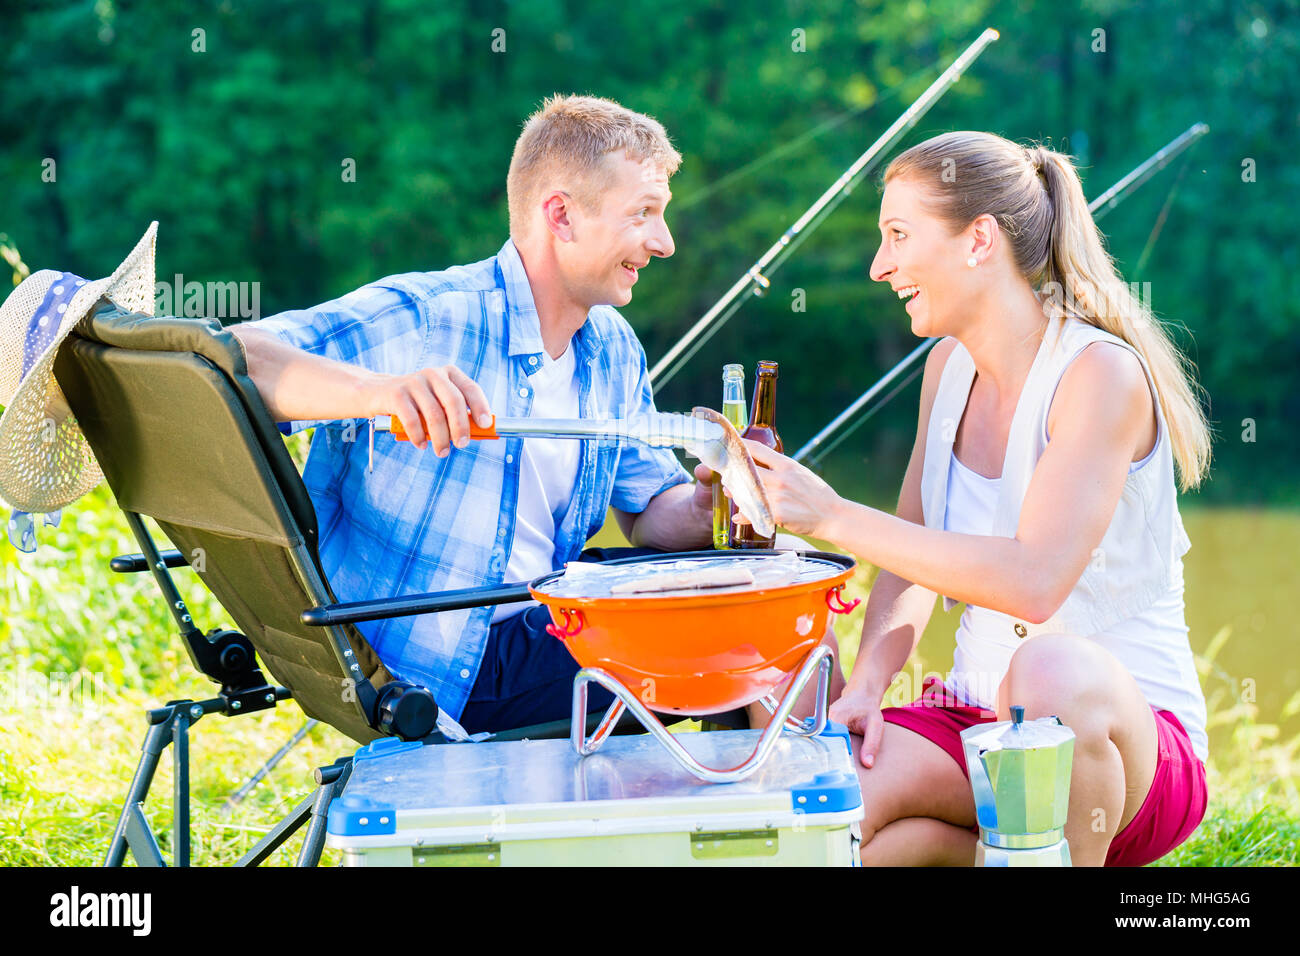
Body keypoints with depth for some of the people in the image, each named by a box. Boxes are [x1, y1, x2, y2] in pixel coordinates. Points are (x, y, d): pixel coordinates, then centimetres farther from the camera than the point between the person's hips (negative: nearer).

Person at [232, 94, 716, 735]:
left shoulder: (614, 351, 6)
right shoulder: (421, 319, -19)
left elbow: (650, 508, 16)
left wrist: (702, 509, -8)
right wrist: (370, 390, -49)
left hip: (536, 628, 7)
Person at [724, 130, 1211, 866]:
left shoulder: (1101, 374, -17)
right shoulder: (950, 366, 7)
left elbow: (1033, 581, -29)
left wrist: (834, 517, -28)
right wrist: (867, 686, -6)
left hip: (1128, 730, -6)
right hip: (977, 717, 6)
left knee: (1052, 667, -41)